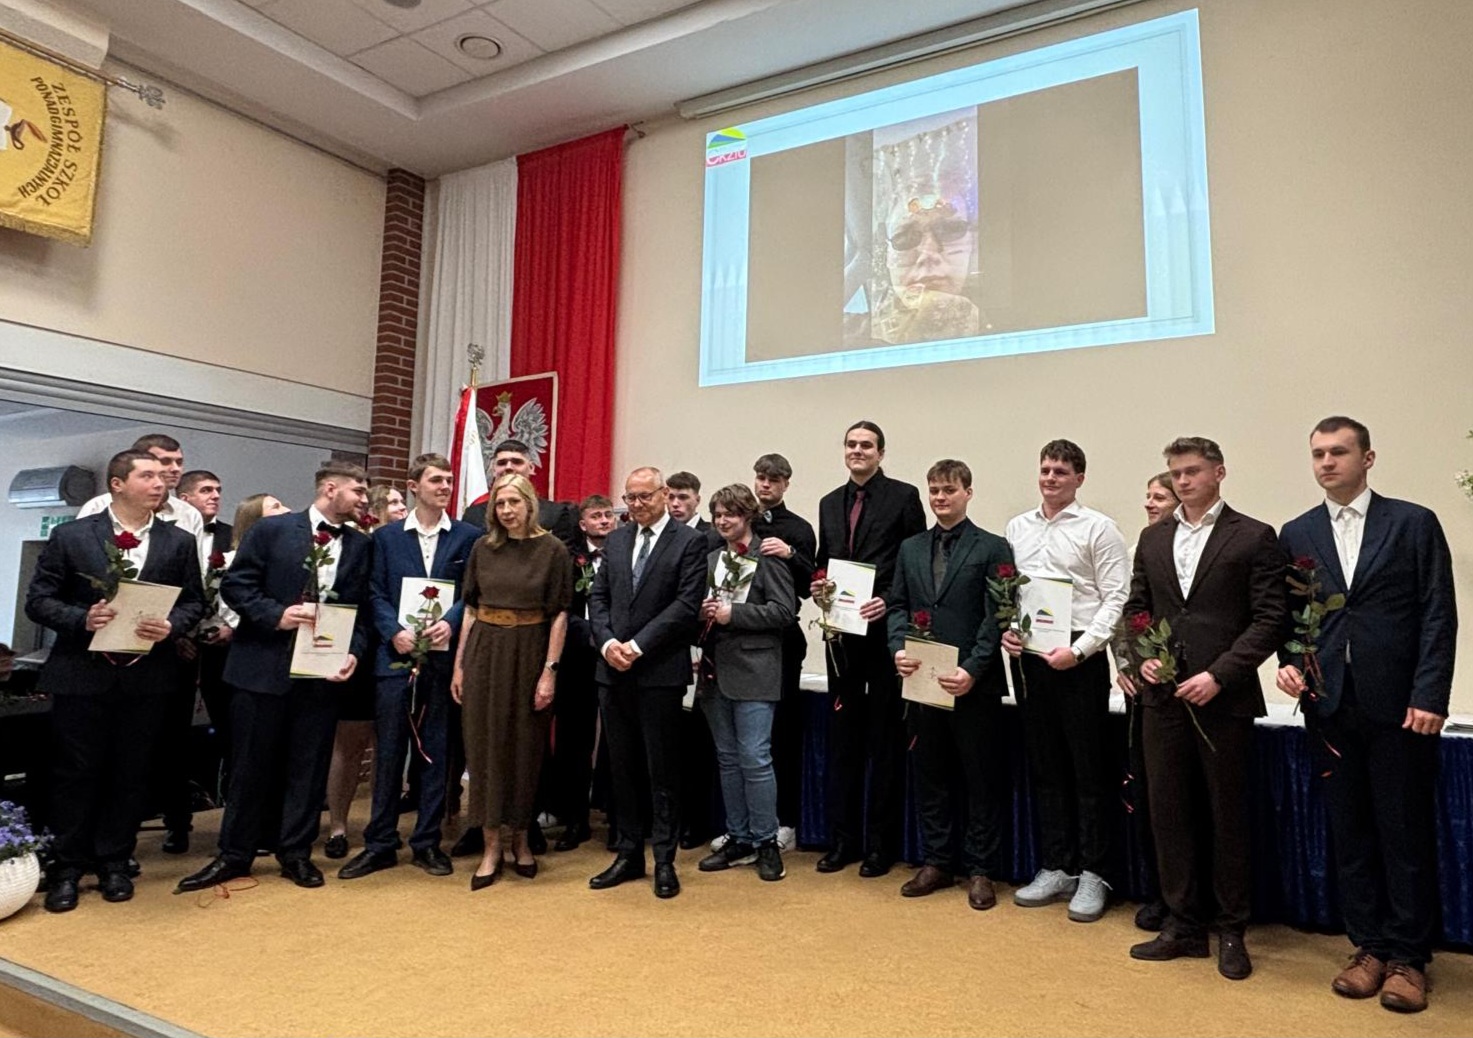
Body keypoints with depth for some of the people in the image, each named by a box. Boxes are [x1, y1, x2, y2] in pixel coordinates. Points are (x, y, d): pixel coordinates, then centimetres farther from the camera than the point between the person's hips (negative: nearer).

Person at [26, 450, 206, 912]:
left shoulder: (179, 542, 4)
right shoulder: (70, 536, -1)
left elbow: (194, 602, 5)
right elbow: (38, 600, 0)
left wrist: (171, 625, -15)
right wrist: (82, 619, -17)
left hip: (147, 677, 2)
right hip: (82, 674, -1)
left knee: (131, 775, 10)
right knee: (75, 773, 7)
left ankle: (114, 863, 25)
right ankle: (68, 868, 22)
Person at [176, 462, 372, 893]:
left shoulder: (360, 545, 6)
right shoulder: (272, 530, -2)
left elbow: (362, 610, 6)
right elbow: (235, 585, -3)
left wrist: (353, 652, -9)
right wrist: (276, 614, -16)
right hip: (265, 666, -2)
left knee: (309, 767, 9)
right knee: (252, 764, 9)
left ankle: (296, 853, 23)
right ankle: (234, 855, 23)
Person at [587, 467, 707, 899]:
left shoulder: (689, 541, -3)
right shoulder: (615, 540, 13)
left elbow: (686, 604, -11)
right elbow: (598, 597, 11)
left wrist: (637, 646, -14)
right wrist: (607, 642, -6)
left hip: (660, 671, -5)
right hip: (613, 670, 5)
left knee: (662, 769, 3)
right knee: (622, 766, 12)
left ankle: (664, 860, 14)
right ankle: (628, 854, 23)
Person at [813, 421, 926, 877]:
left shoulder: (903, 496, -3)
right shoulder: (830, 503, 13)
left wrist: (889, 601, -18)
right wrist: (817, 585, -2)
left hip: (885, 632, -5)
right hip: (842, 634, 6)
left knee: (885, 739, 5)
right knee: (843, 737, 12)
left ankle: (881, 843, 16)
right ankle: (844, 838, 23)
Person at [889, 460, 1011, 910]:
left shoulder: (992, 548, -3)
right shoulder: (910, 548, 12)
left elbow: (996, 618, -8)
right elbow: (898, 606, 11)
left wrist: (972, 670, -17)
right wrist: (899, 649, -6)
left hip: (974, 684, -4)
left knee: (981, 779, 7)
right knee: (930, 776, 13)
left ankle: (980, 870, 19)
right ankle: (937, 862, 26)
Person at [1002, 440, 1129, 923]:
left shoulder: (1098, 528, -3)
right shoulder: (1017, 528, 12)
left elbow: (1116, 598, -8)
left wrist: (1079, 649, -17)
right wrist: (1006, 629, -2)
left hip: (1080, 657, -5)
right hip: (1030, 655, 5)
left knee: (1089, 768, 3)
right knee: (1044, 766, 12)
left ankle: (1091, 874, 16)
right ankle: (1055, 868, 24)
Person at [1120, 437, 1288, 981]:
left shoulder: (1253, 537, -2)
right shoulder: (1153, 539, 12)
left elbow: (1270, 619, -7)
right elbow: (1135, 608, 15)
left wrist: (1218, 675, -14)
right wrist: (1141, 656, -3)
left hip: (1224, 697, -4)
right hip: (1163, 695, 4)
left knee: (1227, 817, 6)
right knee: (1169, 813, 9)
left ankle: (1231, 931, 22)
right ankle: (1184, 925, 22)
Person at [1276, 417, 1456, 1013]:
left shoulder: (1414, 523, 0)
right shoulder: (1297, 535, 9)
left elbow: (1439, 615, -4)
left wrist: (1429, 696, -11)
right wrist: (1289, 662, -5)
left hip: (1399, 705, -3)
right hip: (1330, 704, 3)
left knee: (1407, 831, 5)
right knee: (1349, 830, 10)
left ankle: (1408, 957, 18)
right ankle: (1369, 947, 22)